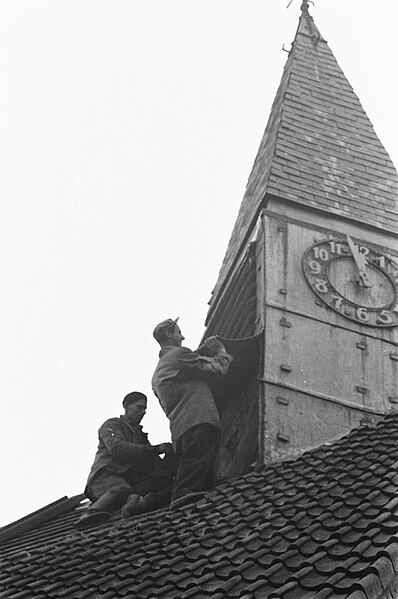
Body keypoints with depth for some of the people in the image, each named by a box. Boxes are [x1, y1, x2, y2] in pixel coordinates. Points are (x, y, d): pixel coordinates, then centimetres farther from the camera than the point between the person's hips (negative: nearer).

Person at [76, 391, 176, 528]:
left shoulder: (140, 435, 37)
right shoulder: (112, 425, 15)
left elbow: (155, 466, 28)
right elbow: (117, 448, -8)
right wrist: (155, 449, -14)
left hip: (132, 481, 6)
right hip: (106, 475, -6)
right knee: (121, 490, -42)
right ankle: (94, 512, -70)